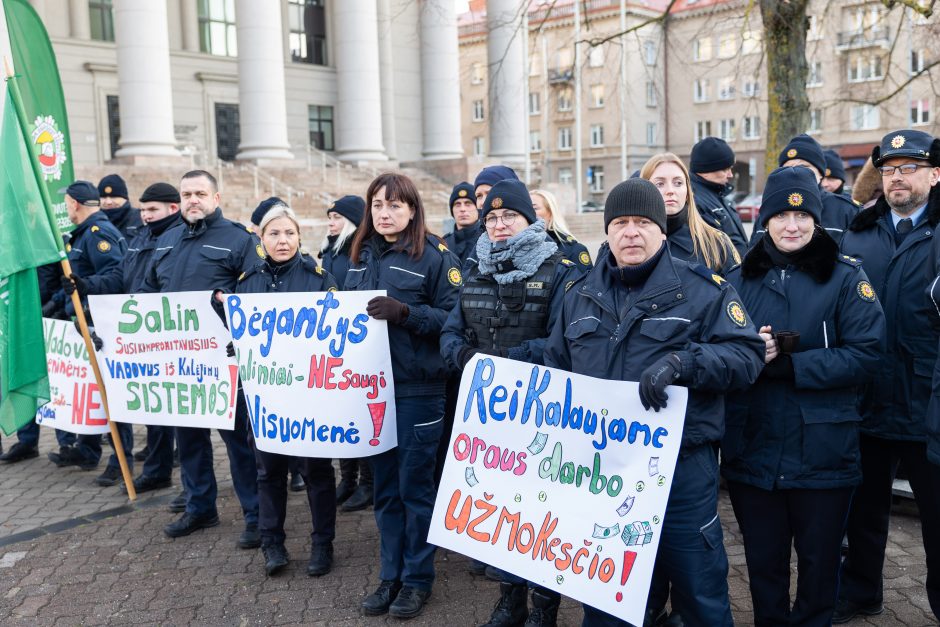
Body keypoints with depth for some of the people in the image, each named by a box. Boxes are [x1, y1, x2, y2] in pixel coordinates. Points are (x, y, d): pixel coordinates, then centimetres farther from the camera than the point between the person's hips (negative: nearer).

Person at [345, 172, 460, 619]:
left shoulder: (435, 255, -6)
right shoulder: (363, 255, 11)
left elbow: (452, 318, -12)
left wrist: (404, 312, -23)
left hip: (418, 388, -5)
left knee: (415, 485, 4)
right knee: (384, 486, 13)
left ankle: (418, 578, 21)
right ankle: (390, 575, 27)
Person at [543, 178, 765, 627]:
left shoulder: (703, 289, -3)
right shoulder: (579, 295, 11)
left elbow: (746, 356, -11)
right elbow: (555, 369, 18)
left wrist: (683, 361, -27)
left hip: (681, 468, -4)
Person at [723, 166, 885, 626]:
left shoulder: (846, 277, -2)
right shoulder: (740, 280, 7)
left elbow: (866, 356, -10)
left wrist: (786, 363, -18)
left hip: (822, 453, -2)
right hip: (753, 451, 2)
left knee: (818, 564, 12)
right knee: (762, 563, 14)